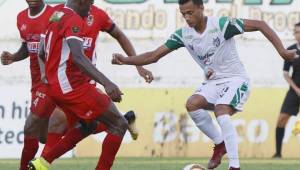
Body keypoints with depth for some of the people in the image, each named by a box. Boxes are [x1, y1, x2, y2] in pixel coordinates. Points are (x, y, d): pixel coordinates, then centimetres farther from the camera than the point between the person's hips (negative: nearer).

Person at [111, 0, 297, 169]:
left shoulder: (222, 24, -21)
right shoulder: (183, 35, -5)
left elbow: (260, 25, -17)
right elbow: (154, 55, -3)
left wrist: (281, 50, -24)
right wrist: (126, 60, -17)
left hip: (236, 79, -6)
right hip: (213, 82, 6)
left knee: (221, 113, -30)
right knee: (192, 104, -21)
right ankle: (220, 144, 1)